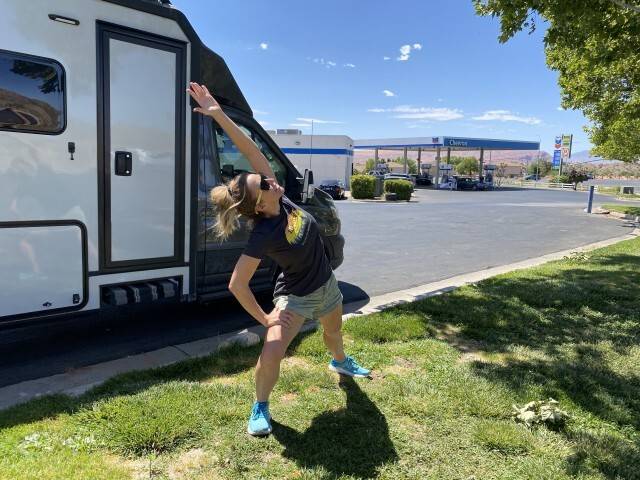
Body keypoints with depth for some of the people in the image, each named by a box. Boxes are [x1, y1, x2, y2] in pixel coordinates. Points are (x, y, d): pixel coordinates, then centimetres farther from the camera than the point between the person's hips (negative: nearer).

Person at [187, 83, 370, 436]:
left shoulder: (280, 201, -20)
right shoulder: (264, 235, -34)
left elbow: (251, 150, -26)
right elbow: (237, 285, -32)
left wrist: (218, 114, -32)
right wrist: (264, 318, -20)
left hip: (326, 285, 6)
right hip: (295, 297, -6)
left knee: (334, 332, 28)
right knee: (271, 354, -21)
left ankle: (340, 362, 63)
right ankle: (260, 407, 8)